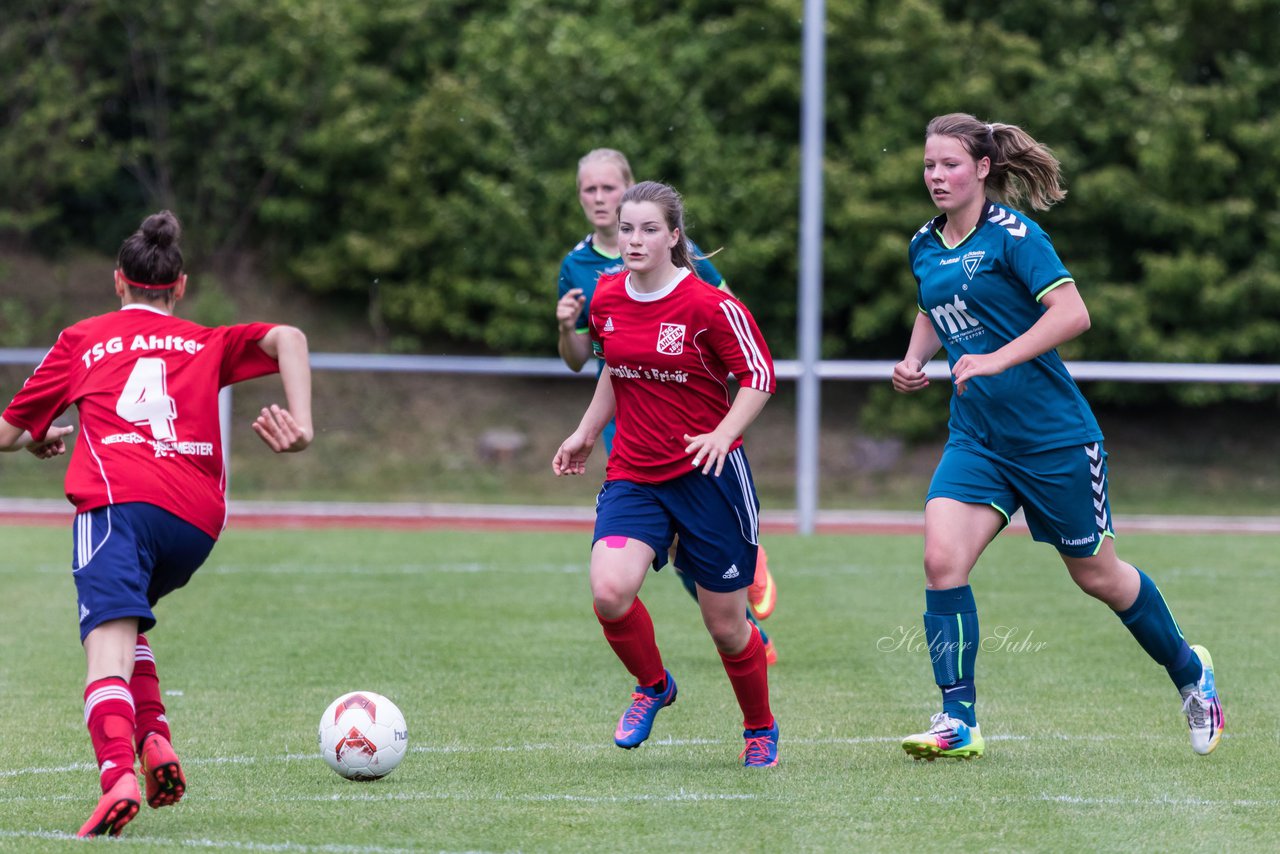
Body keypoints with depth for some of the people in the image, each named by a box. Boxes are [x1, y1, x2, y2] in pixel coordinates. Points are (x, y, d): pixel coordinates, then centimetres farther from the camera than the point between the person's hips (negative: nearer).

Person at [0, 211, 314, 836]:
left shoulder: (83, 339, 24)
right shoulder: (207, 343, 28)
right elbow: (287, 338, 10)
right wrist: (301, 423, 4)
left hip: (117, 499, -3)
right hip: (198, 518, 3)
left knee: (108, 643, -18)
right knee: (129, 617, 29)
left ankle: (118, 774, -43)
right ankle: (154, 739, 7)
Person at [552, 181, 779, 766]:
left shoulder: (710, 305, -13)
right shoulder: (606, 299, 3)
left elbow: (760, 375, -8)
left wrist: (723, 434, -23)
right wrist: (586, 432, 22)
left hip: (708, 476, -4)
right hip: (632, 475, 4)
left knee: (725, 623, 3)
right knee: (609, 592, -22)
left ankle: (761, 729, 30)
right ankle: (652, 686, 8)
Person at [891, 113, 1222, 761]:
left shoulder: (1012, 234, -14)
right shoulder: (925, 247, 7)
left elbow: (1071, 313, -23)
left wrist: (997, 358, -30)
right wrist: (914, 360, 7)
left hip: (1053, 436, -5)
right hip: (975, 436, 5)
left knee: (1096, 574, 8)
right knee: (941, 561, -15)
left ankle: (1190, 672, 32)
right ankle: (958, 721, -11)